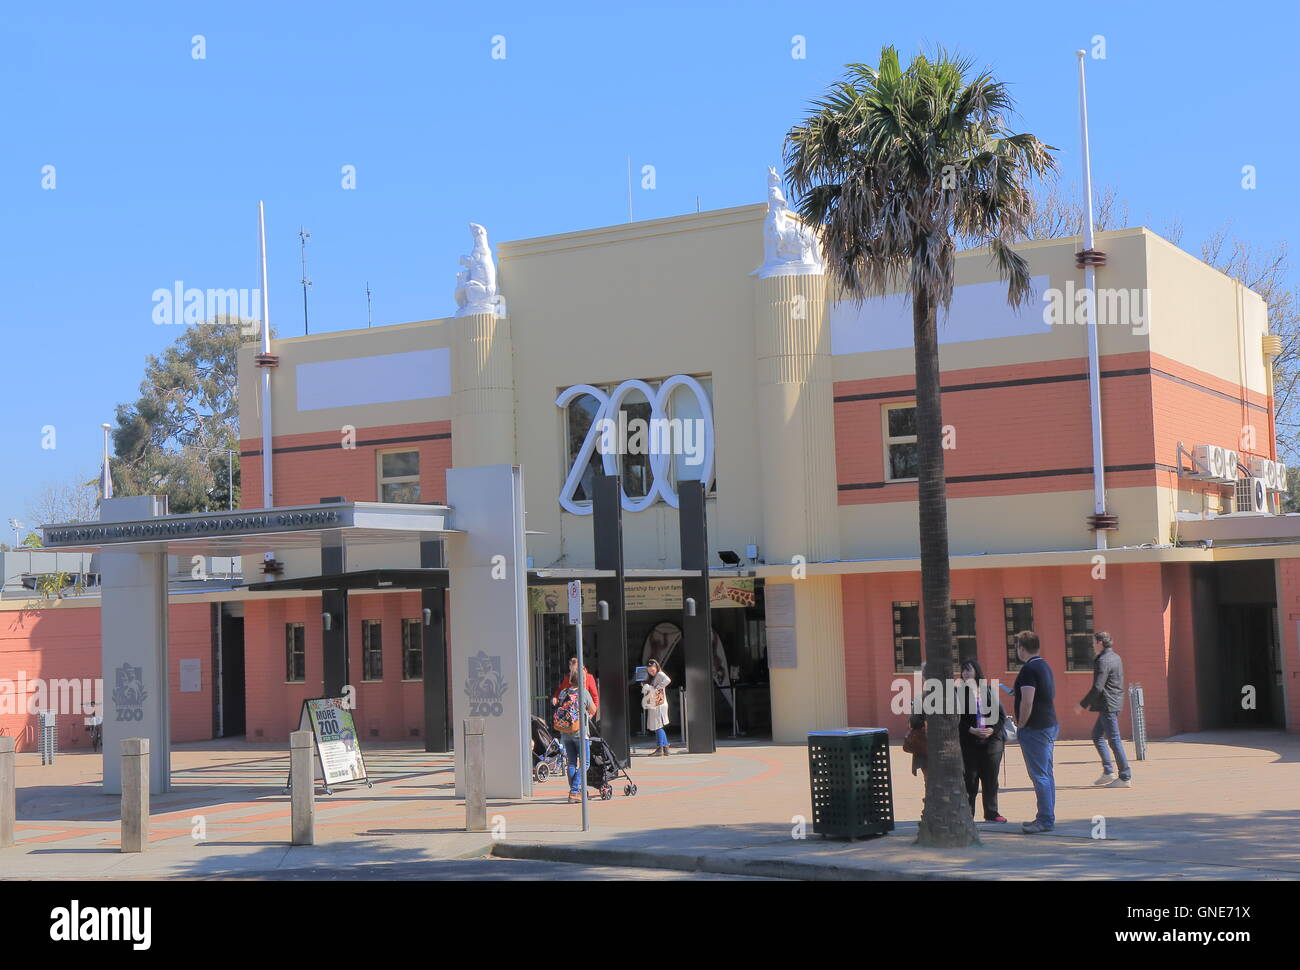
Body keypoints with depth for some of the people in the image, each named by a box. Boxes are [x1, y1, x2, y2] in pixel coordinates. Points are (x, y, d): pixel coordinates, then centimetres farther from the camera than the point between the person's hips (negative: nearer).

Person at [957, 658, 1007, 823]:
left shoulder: (989, 691, 5)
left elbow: (1001, 715, 6)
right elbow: (958, 719, -3)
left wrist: (992, 730, -8)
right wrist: (972, 730, -15)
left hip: (991, 740, 2)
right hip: (969, 741, -2)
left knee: (991, 778, 4)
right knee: (970, 778, -2)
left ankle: (991, 813, 12)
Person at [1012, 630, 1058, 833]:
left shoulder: (1028, 669, -16)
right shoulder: (1045, 666, 15)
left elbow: (1027, 702, -21)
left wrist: (1021, 724, -11)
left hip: (1035, 728, -10)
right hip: (1050, 725, 10)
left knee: (1039, 775, -8)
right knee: (1047, 774, 13)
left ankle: (1045, 820, -8)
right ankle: (1047, 817, 19)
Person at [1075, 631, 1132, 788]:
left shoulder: (1103, 661, -17)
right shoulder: (1116, 658, 13)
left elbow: (1097, 687, -22)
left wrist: (1083, 704, -13)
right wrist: (1090, 702, 24)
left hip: (1108, 706, -10)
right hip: (1114, 703, 10)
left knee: (1114, 740, -5)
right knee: (1096, 735, 18)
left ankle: (1125, 778, -1)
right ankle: (1108, 772, 17)